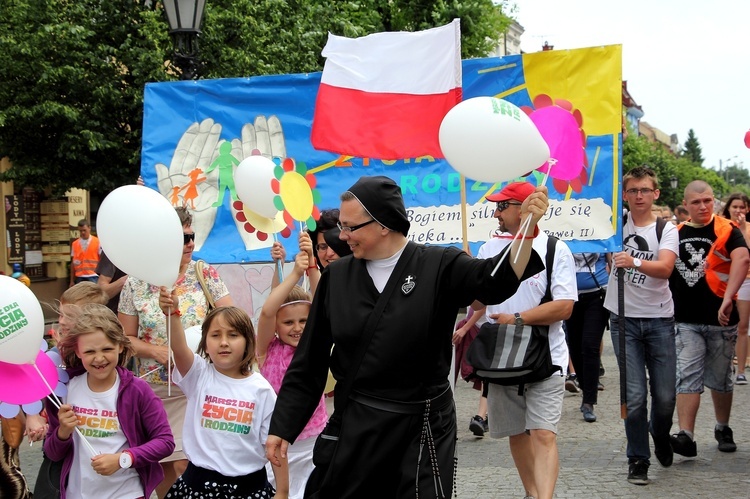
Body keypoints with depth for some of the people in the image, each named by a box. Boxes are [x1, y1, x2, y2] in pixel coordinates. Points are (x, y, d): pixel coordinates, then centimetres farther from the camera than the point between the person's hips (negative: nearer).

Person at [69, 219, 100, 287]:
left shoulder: (97, 242, 1)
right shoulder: (75, 244, 7)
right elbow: (73, 263, 10)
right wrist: (72, 280, 8)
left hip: (93, 277, -2)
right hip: (80, 278, 2)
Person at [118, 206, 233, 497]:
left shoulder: (205, 274, -2)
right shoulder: (136, 283, -2)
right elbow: (125, 338, 3)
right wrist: (156, 352, -14)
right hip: (155, 389, 1)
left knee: (186, 464, -6)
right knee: (163, 463, 8)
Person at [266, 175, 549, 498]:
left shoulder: (438, 267, -6)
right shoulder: (337, 276, 2)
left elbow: (497, 280, -24)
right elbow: (309, 362, 6)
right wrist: (282, 426, 5)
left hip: (422, 427, -2)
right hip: (354, 426, 3)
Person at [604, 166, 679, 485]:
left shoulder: (667, 229, -3)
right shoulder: (617, 224, 2)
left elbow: (664, 268, -20)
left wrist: (634, 262, -37)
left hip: (659, 320, 0)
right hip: (624, 318, 0)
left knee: (665, 396, 5)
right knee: (634, 395, -4)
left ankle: (660, 434, 38)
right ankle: (638, 459, 11)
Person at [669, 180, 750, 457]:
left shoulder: (726, 230, -6)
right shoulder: (676, 234, 7)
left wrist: (728, 298, -37)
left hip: (720, 320, -2)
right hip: (686, 320, 2)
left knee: (720, 378, 13)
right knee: (687, 377, -8)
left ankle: (723, 429, 31)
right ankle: (685, 437, -11)